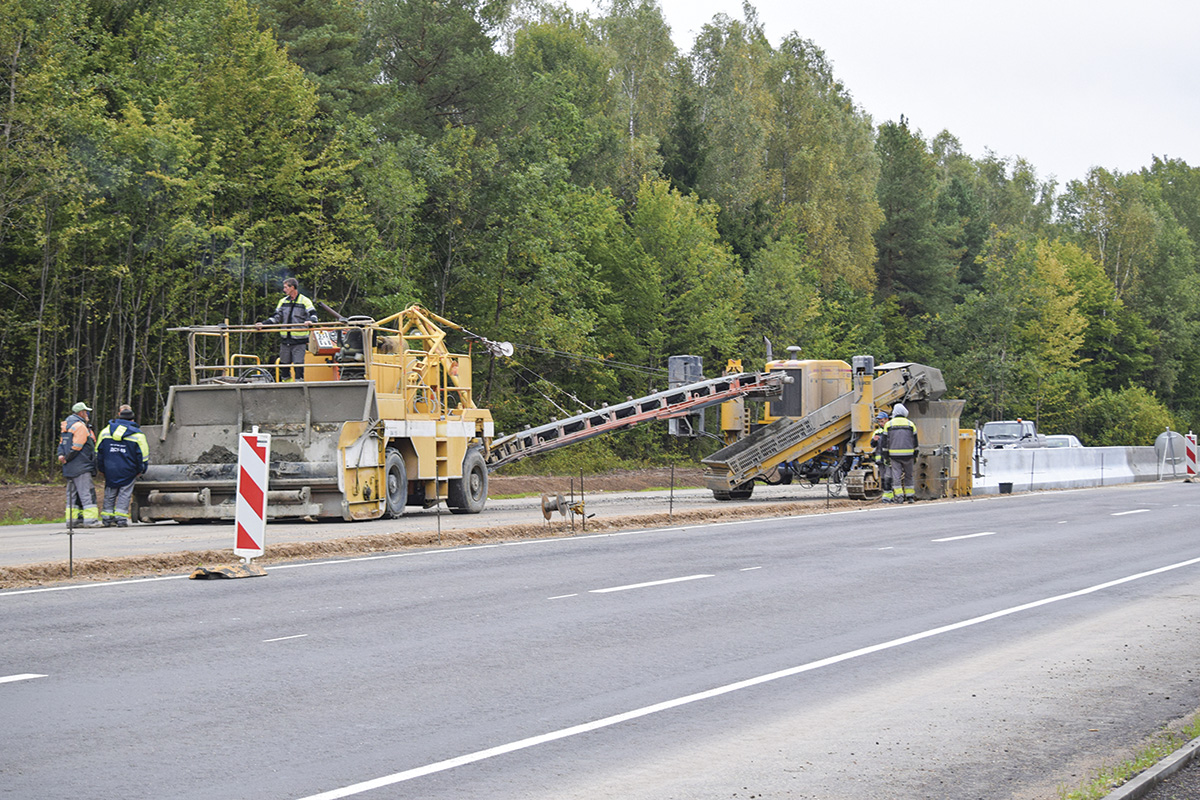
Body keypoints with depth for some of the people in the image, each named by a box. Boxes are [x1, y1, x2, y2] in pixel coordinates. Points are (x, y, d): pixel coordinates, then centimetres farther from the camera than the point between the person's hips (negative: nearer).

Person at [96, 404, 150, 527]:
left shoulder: (105, 431, 4)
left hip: (110, 471, 2)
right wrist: (140, 470, 9)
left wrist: (102, 469, 17)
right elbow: (143, 455, -3)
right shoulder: (137, 435, -4)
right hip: (128, 471, -2)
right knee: (125, 494, 3)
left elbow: (98, 452, 9)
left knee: (110, 494, 13)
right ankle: (121, 518, -3)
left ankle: (107, 517, 16)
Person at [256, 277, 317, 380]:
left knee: (298, 364, -10)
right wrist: (263, 324, 4)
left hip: (299, 341, -5)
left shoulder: (305, 301, -1)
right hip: (285, 340, 5)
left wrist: (310, 321, -30)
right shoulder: (283, 301, 15)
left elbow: (313, 315, -7)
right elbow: (276, 317, 16)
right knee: (284, 364, 7)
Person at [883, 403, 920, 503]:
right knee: (908, 475, 12)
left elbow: (885, 441, 5)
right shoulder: (910, 424, 6)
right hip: (908, 454, 1)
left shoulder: (889, 424, 5)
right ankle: (910, 496, 12)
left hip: (894, 454, -1)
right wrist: (915, 455, 16)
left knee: (896, 476, -1)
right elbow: (915, 441, 9)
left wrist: (886, 455, 10)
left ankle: (899, 497, -8)